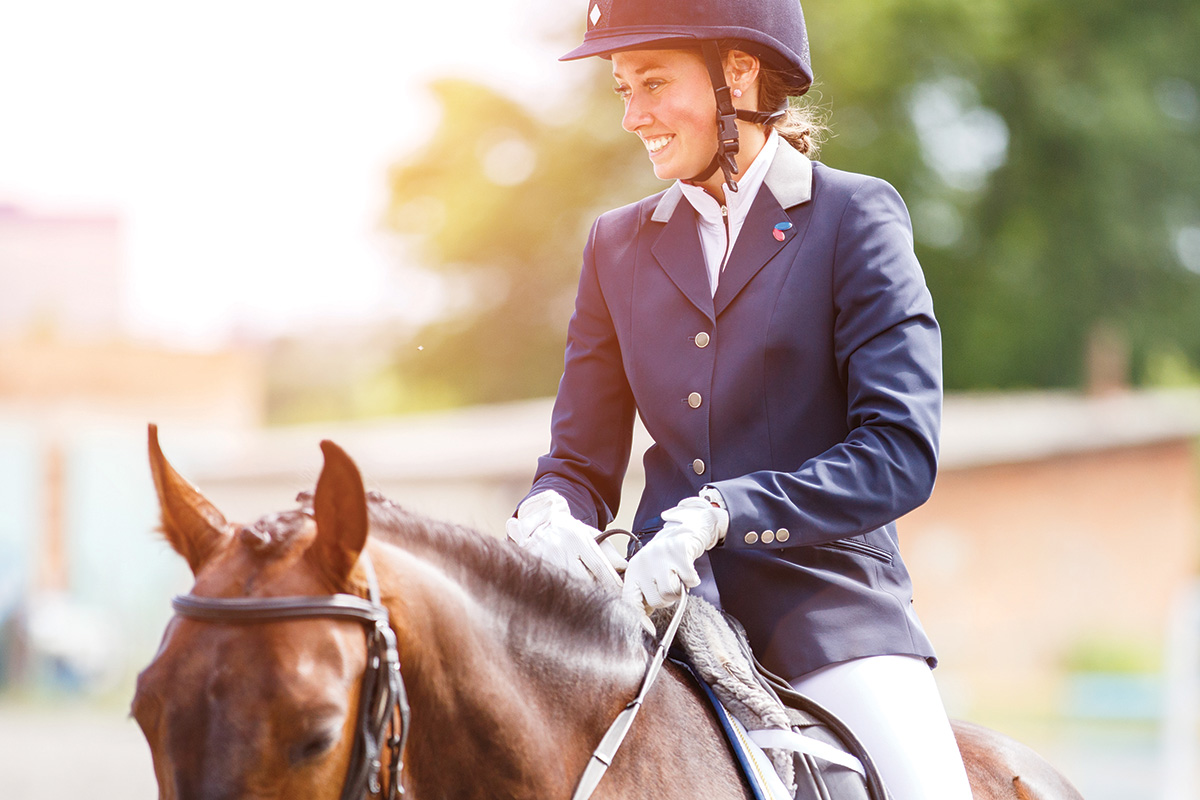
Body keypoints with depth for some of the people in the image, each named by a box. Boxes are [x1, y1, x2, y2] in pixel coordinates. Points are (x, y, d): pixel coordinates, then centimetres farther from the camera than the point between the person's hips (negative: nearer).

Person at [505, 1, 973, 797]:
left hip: (828, 606, -3)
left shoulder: (855, 217, 1)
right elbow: (583, 460, 14)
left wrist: (721, 512, -21)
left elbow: (901, 452, -9)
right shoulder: (618, 245, 14)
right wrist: (548, 515, -11)